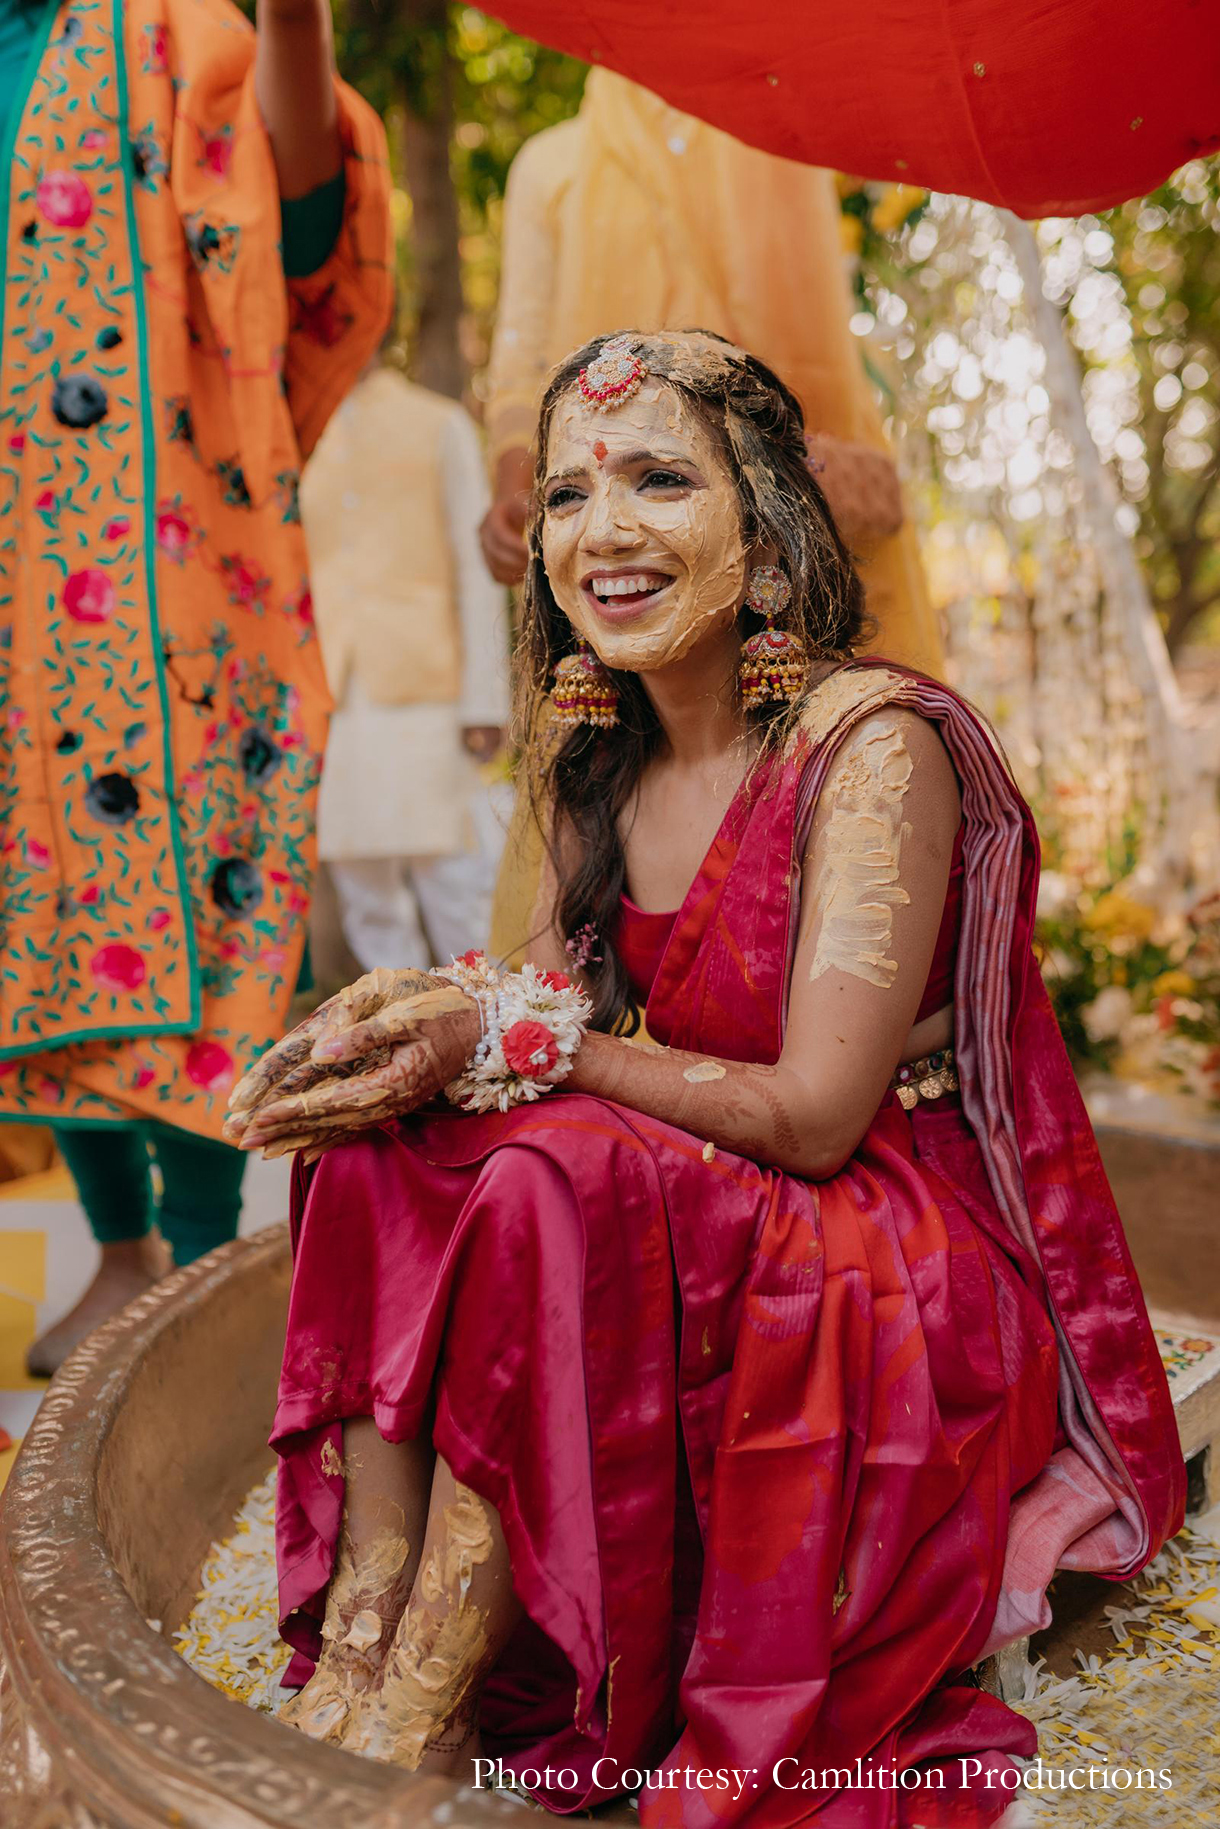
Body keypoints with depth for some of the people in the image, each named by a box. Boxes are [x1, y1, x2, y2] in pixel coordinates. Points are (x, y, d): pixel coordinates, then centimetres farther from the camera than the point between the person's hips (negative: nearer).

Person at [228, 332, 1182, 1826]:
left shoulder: (873, 741, -18)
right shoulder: (599, 764, 5)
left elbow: (815, 1114, -22)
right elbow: (548, 1022, 4)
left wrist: (514, 1042, -21)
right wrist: (408, 1027, -18)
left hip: (922, 1295, -6)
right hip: (701, 1234, 7)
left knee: (554, 1184, -31)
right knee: (390, 1154, -14)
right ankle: (352, 1656, -15)